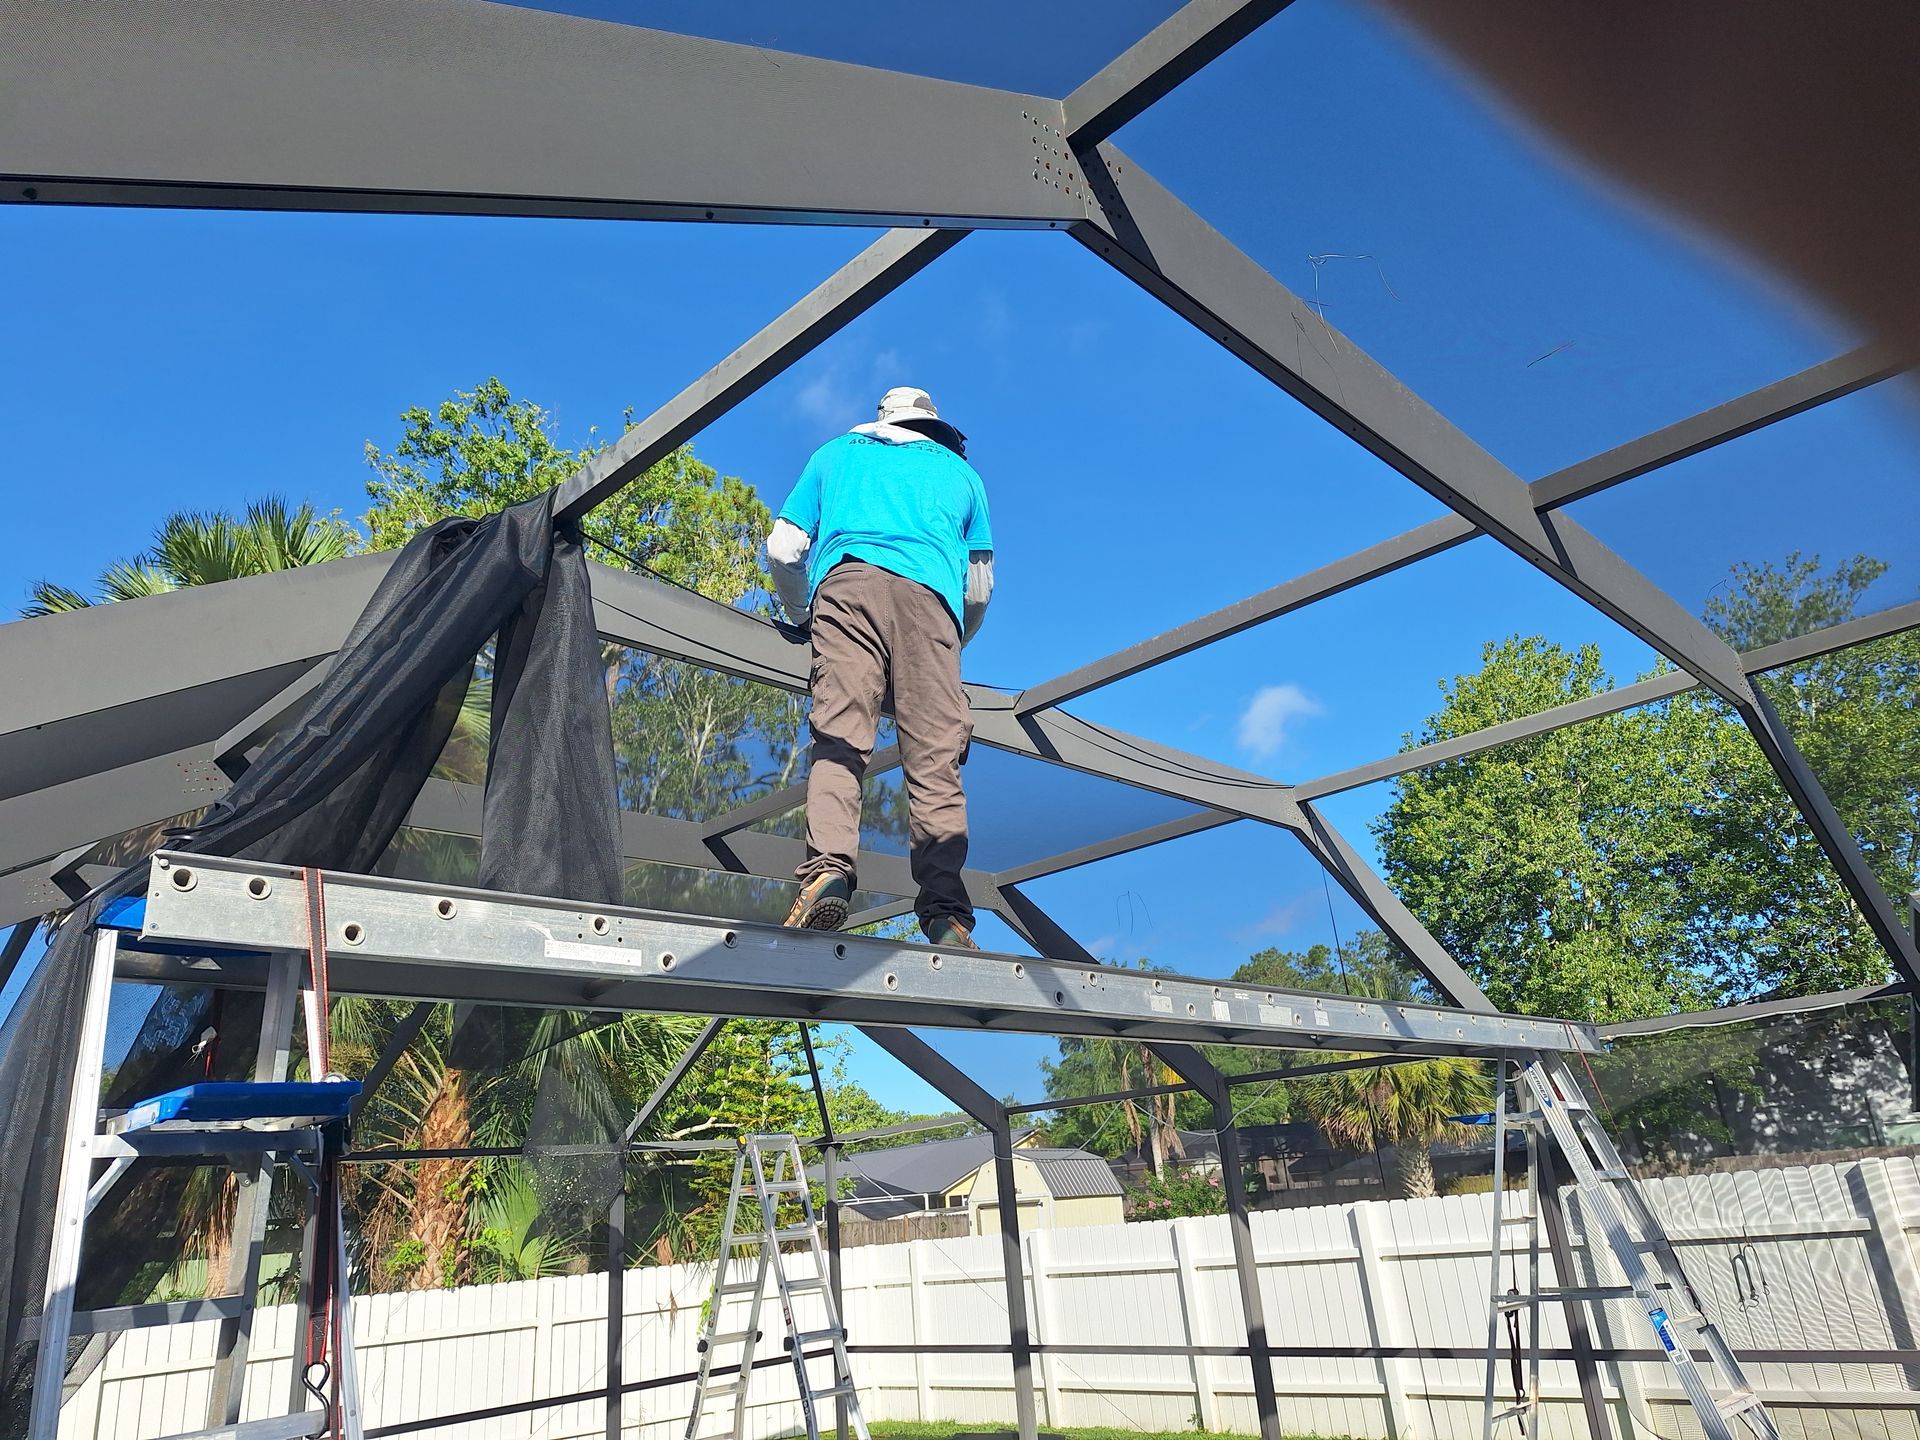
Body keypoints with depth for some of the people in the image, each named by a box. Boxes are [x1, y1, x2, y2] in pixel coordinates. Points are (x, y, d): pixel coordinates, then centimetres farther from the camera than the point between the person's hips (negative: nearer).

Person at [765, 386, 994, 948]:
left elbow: (782, 552, 22)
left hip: (847, 580, 0)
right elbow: (980, 589, 29)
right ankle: (945, 909, -21)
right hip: (931, 594, 0)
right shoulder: (961, 470, 35)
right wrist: (952, 648, 45)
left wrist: (805, 618, 38)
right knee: (935, 758, -8)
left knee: (839, 739, -12)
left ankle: (828, 870, -33)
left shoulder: (835, 453, 33)